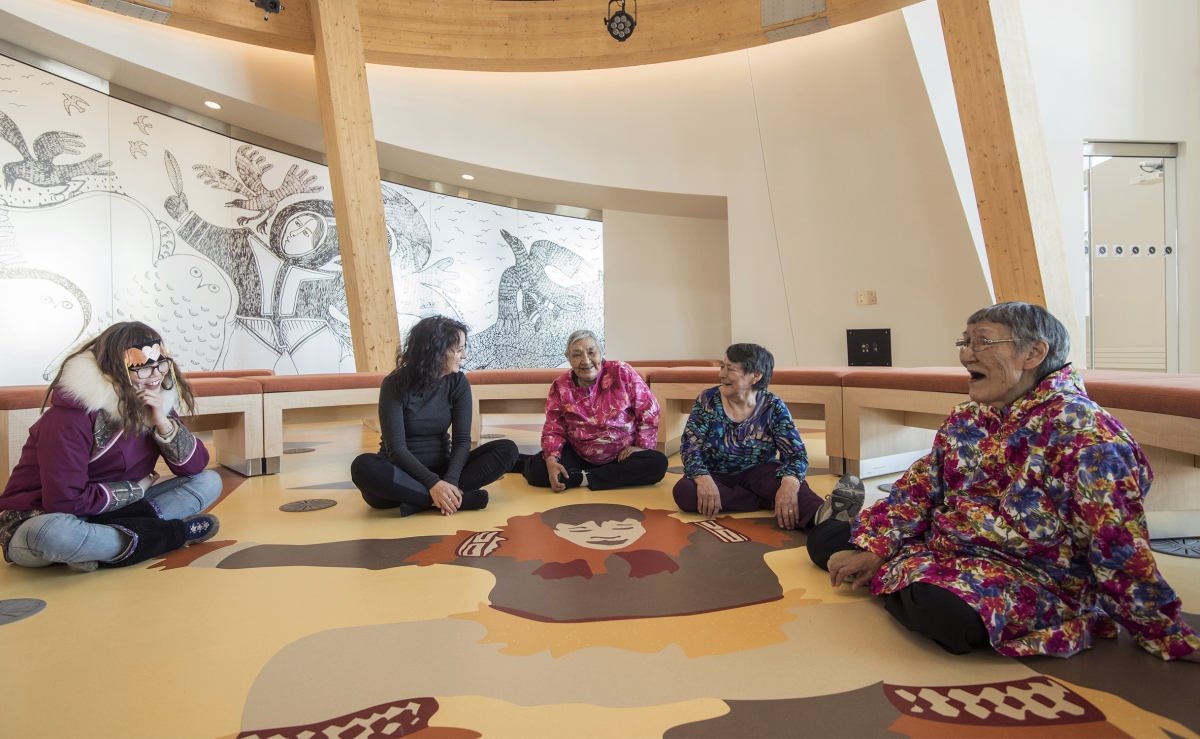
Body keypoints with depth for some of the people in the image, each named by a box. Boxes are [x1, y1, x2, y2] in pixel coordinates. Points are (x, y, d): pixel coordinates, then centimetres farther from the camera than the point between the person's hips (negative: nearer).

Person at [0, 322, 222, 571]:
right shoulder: (73, 414, -22)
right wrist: (135, 490, -13)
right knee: (53, 534, -42)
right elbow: (63, 499, -26)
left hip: (115, 510, 6)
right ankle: (174, 533, -21)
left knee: (209, 481, -8)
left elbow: (195, 467, -5)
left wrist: (164, 423, -19)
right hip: (38, 519, -6)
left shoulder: (155, 403, -3)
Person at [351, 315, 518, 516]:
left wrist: (450, 481, -28)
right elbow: (395, 448, -19)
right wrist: (433, 483, -32)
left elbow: (462, 439, -9)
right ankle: (460, 498, -33)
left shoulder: (458, 382, -4)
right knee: (364, 466, -36)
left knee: (507, 449, -18)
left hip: (441, 468, 3)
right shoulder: (395, 384, -13)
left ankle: (429, 501, -28)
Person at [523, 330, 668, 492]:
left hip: (623, 455, 0)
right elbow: (553, 430, -4)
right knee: (536, 468, -21)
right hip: (579, 456, 1)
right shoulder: (560, 387, -7)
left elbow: (649, 411, -4)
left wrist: (641, 445, -8)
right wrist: (551, 460, -21)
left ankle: (580, 478, -22)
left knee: (657, 463, -29)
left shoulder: (623, 374, -13)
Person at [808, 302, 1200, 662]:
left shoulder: (1079, 431, -18)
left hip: (1028, 576, -6)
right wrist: (873, 549, -7)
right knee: (825, 539, 2)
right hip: (940, 547, 6)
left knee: (944, 612, -39)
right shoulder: (966, 419, 5)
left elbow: (1119, 546, -18)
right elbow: (918, 488, 3)